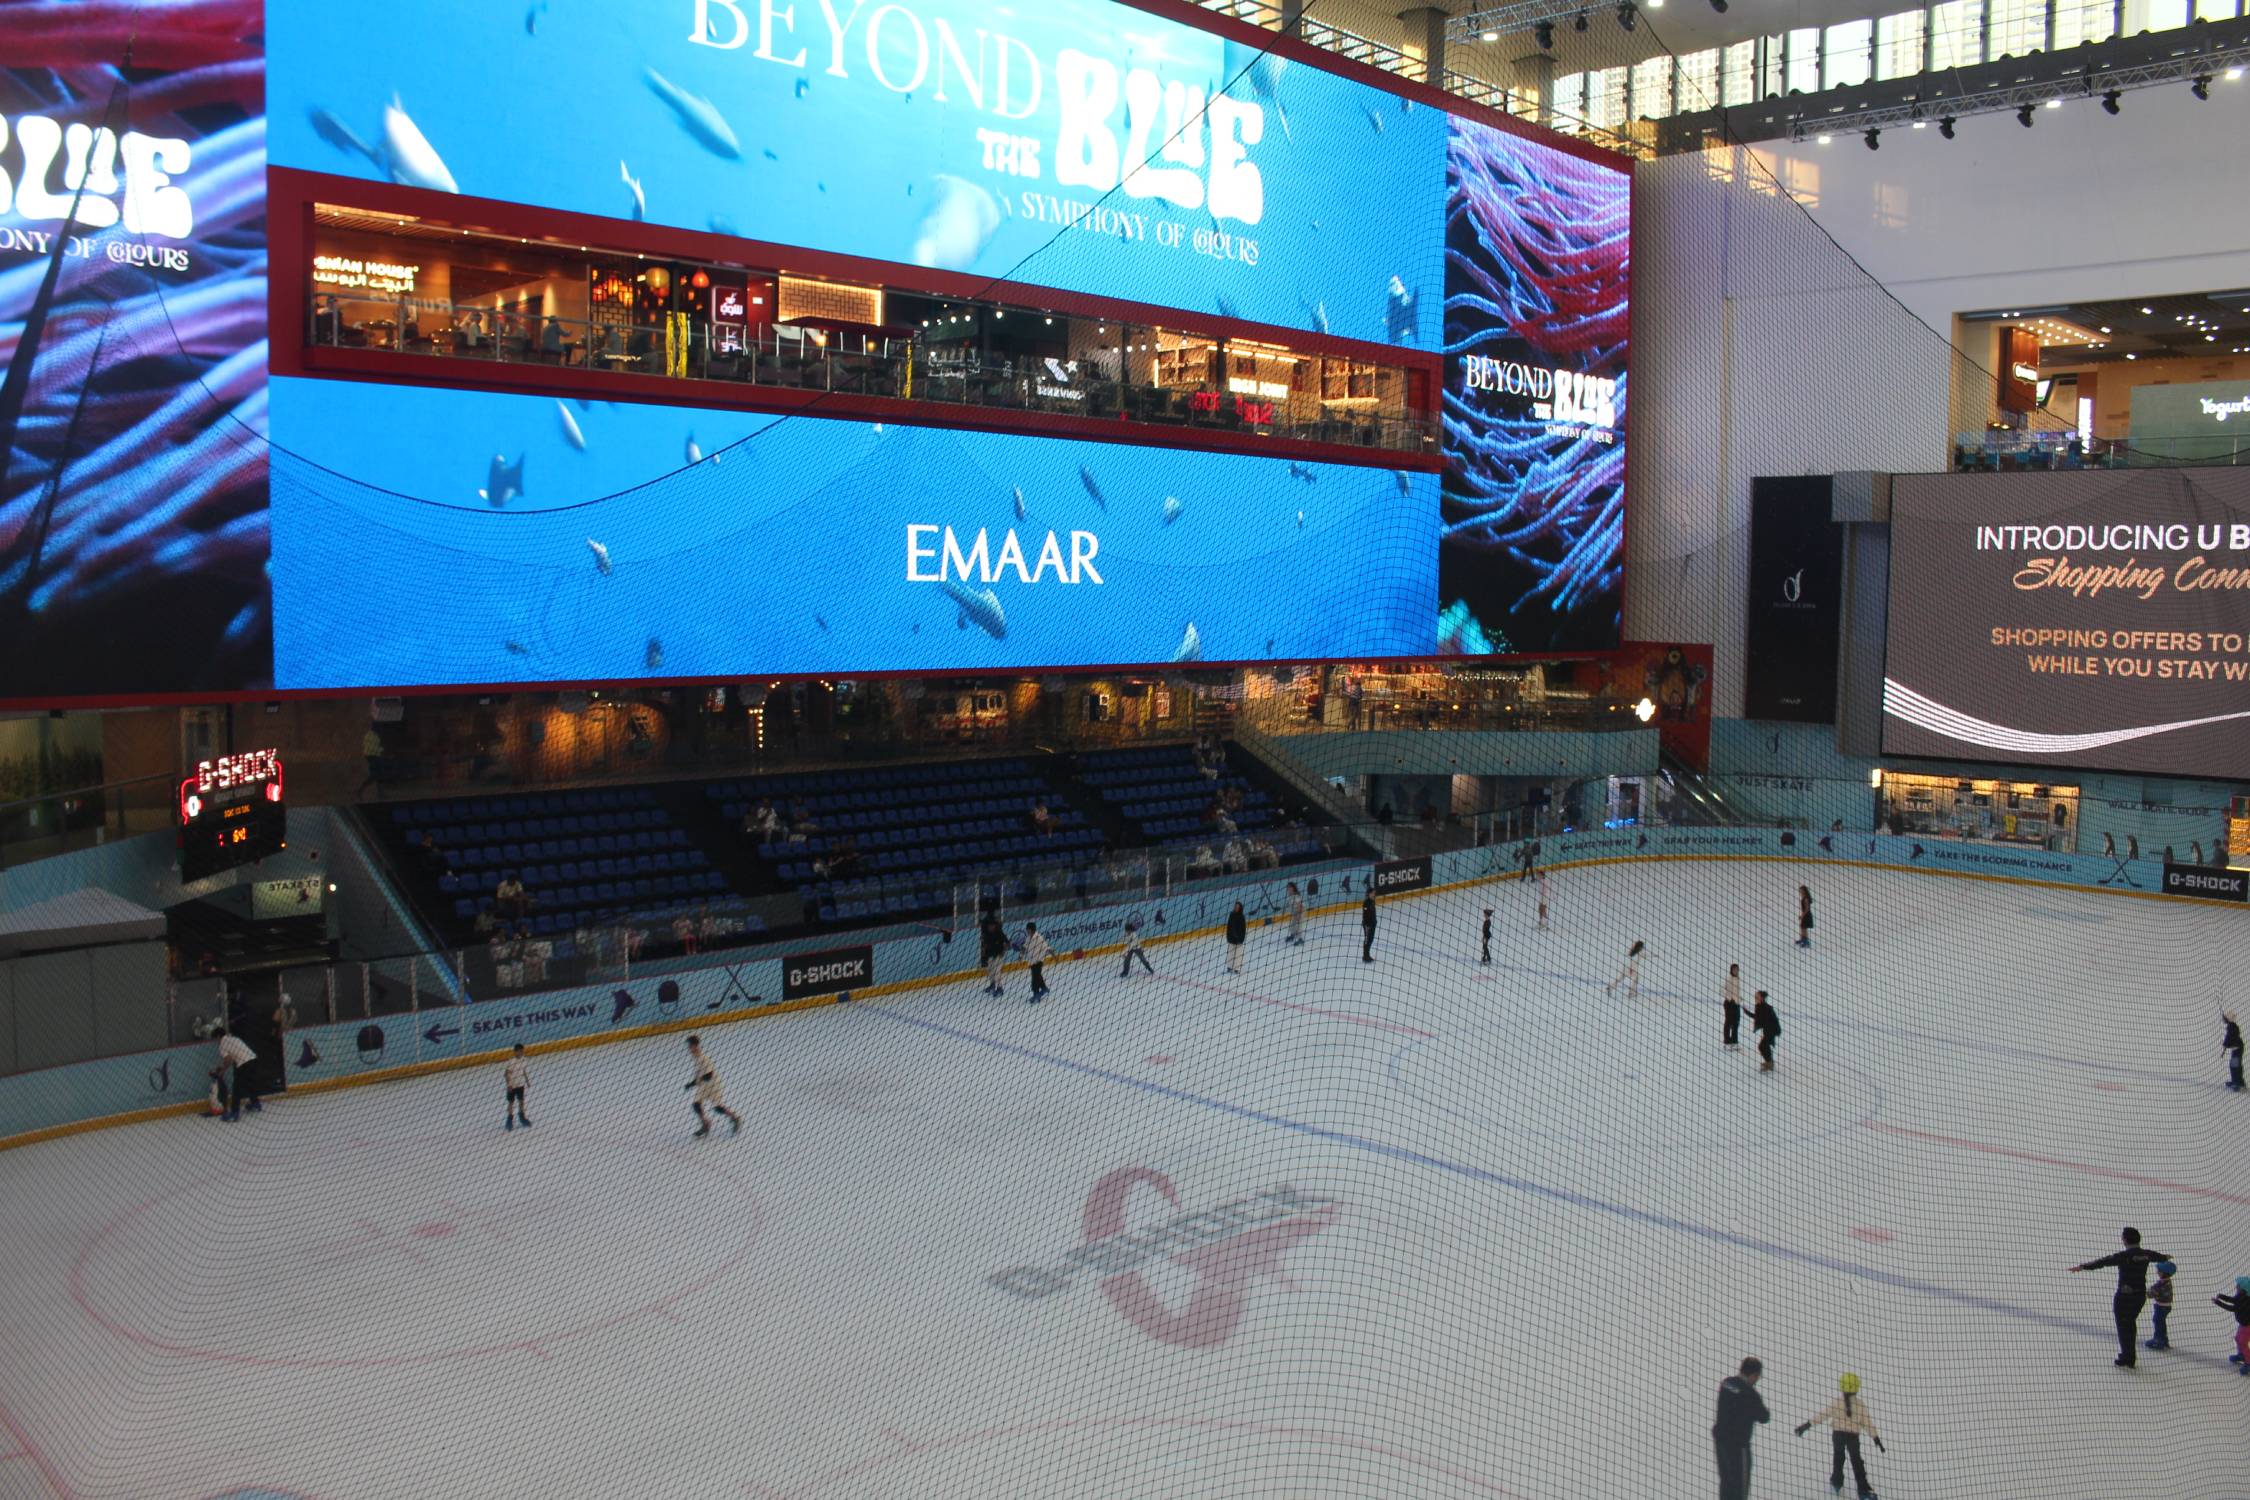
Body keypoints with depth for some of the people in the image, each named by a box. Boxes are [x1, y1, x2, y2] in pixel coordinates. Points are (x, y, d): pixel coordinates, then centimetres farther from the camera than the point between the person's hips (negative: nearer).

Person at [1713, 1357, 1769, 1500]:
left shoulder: (1726, 1383, 1)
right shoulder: (1750, 1393, -21)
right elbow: (1764, 1418, -8)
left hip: (1720, 1436, 8)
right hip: (1737, 1442, -8)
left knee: (1726, 1480, 18)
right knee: (1740, 1484, 1)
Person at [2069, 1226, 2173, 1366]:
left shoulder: (2125, 1256, -20)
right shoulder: (2146, 1254, 2)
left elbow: (2103, 1262, -27)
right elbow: (2159, 1256, 26)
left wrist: (2082, 1267, -30)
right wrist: (2166, 1257, 50)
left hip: (2125, 1296, -7)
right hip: (2141, 1295, 7)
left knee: (2123, 1326, 7)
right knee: (2131, 1323, 22)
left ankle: (2127, 1360, 14)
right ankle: (2130, 1357, 32)